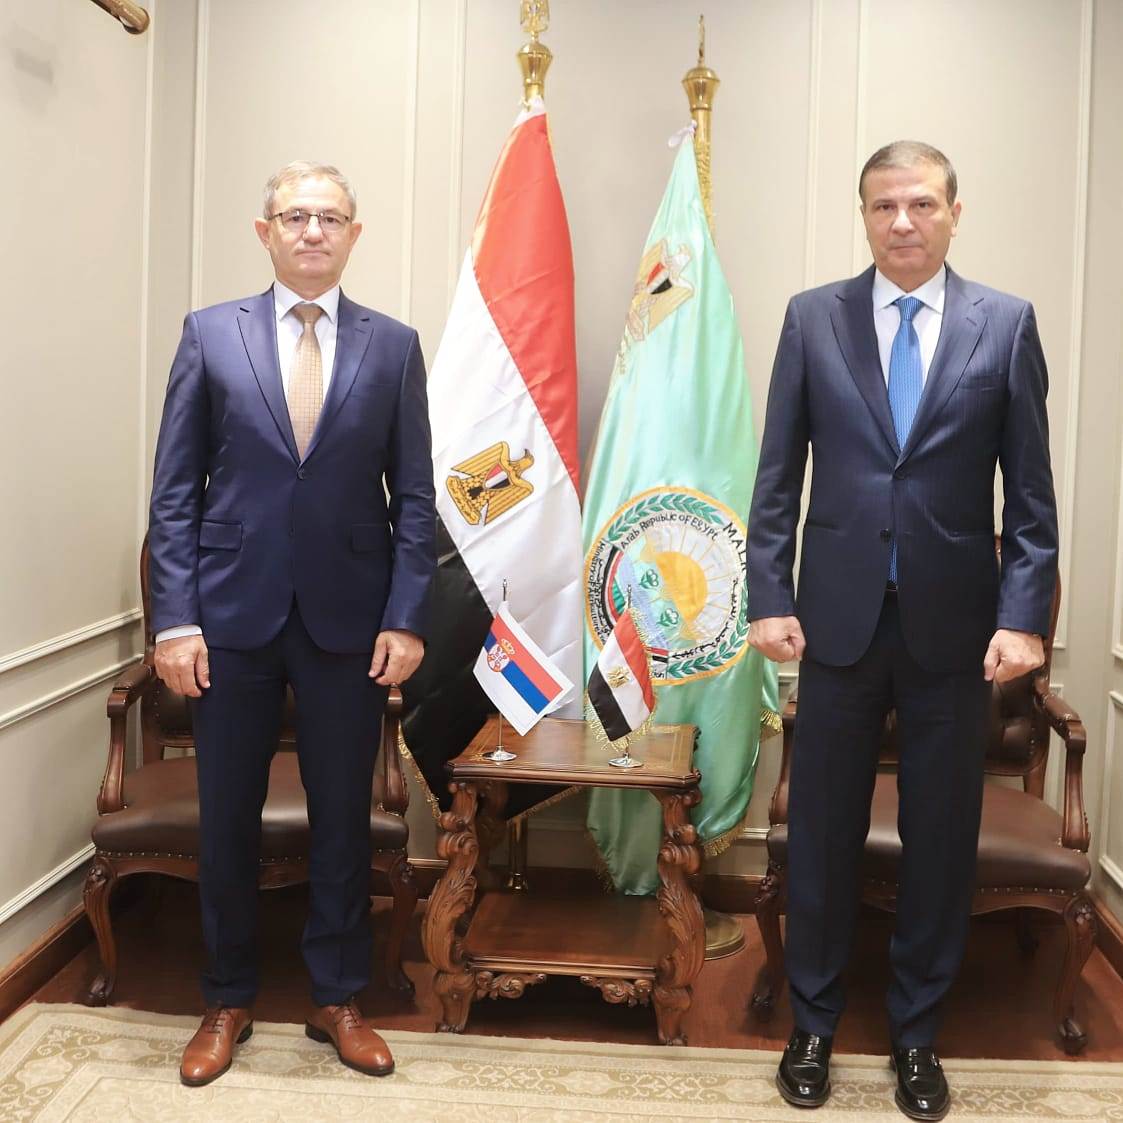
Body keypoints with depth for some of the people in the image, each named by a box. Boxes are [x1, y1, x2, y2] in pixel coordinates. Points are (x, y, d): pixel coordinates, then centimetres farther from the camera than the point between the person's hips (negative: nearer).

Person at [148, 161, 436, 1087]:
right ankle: (228, 1002, 28)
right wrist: (175, 618, -6)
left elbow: (414, 497, 3)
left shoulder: (393, 345, 4)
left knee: (343, 815, 9)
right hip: (233, 614, 0)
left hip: (348, 620, 0)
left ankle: (338, 1000, 27)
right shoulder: (210, 335, 3)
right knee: (227, 818, 10)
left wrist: (406, 618, -5)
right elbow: (174, 491, 1)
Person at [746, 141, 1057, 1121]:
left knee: (942, 839, 10)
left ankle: (917, 1034, 29)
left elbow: (1031, 493, 1)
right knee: (822, 833, 9)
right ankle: (814, 1025, 28)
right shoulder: (813, 317, 3)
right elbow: (777, 476, 3)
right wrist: (769, 598, -4)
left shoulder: (1006, 324, 2)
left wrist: (1023, 616, -8)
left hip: (953, 625, 0)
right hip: (841, 619, 0)